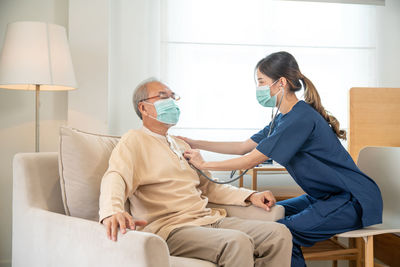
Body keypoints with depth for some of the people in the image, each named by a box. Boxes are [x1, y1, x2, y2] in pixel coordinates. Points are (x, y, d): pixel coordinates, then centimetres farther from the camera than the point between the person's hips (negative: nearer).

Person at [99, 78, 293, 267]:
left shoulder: (181, 145, 28)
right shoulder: (134, 141, 3)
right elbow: (115, 178, -16)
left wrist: (250, 196, 16)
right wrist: (112, 211, -40)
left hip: (209, 220, 8)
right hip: (170, 228, -8)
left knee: (279, 234, -11)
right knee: (238, 243, -34)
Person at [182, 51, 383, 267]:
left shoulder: (301, 118, -22)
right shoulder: (284, 118, 9)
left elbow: (251, 160, -20)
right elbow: (243, 147, 12)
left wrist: (203, 165, -12)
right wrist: (195, 143, 9)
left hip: (353, 201, -10)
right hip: (326, 196, 10)